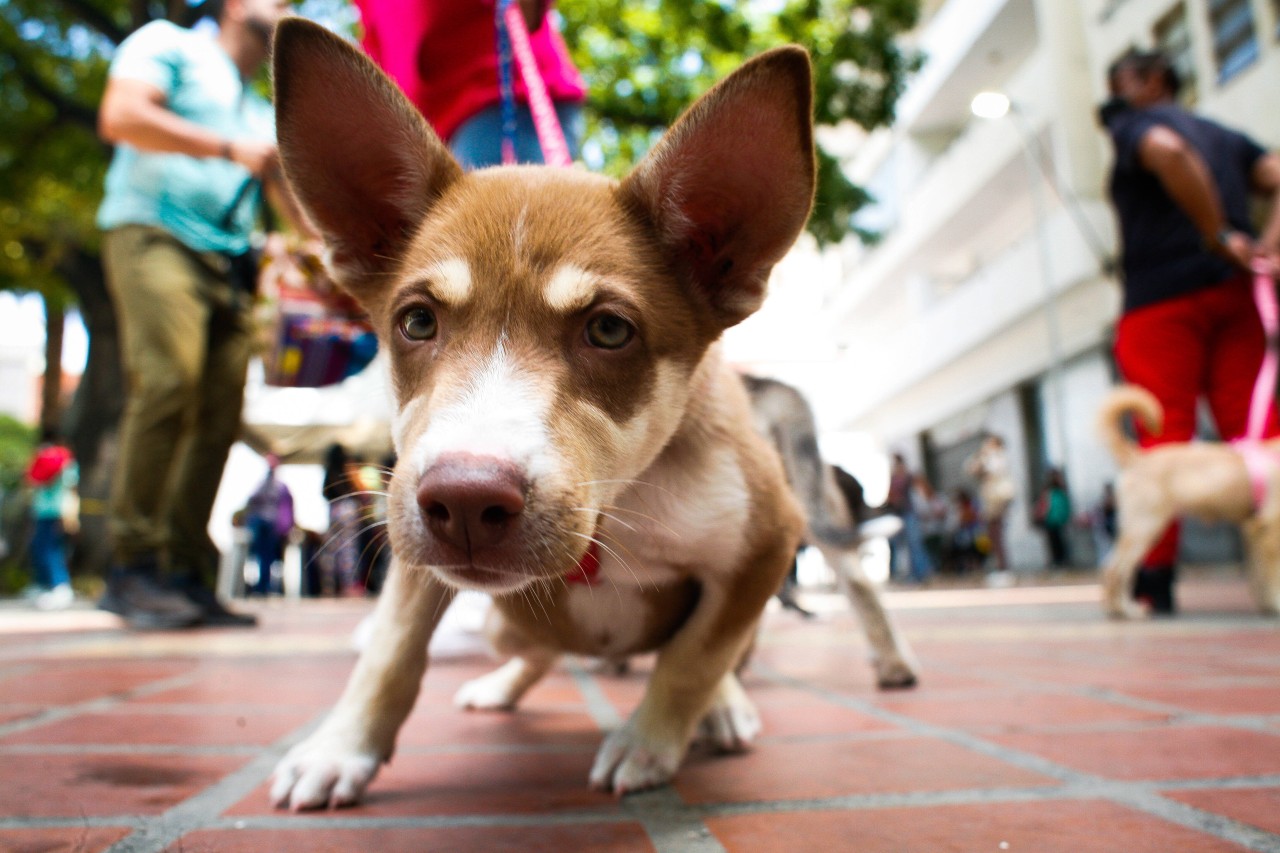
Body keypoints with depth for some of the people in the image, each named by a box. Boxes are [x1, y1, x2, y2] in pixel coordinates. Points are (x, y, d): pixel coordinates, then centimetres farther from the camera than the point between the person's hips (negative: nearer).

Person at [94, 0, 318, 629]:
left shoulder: (264, 117, 30)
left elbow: (301, 212, 26)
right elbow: (119, 116, -6)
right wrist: (229, 147, -9)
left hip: (228, 265, 7)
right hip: (153, 235, -6)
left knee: (219, 418, -4)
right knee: (168, 383, -24)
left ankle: (186, 576, 0)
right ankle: (133, 566, -18)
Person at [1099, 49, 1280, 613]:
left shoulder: (1134, 123, 5)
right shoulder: (1226, 136, 25)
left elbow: (1167, 151, -19)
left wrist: (1218, 236, -15)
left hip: (1163, 298, -6)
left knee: (1163, 437, -7)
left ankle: (1155, 580, -5)